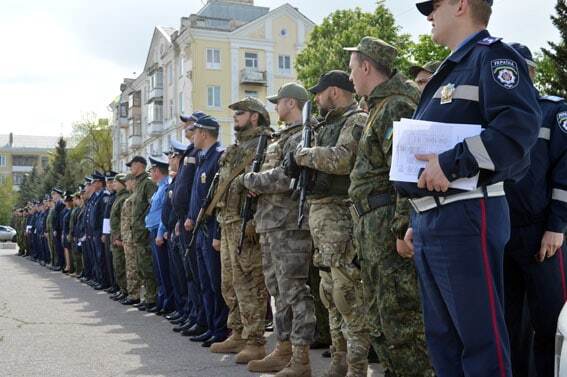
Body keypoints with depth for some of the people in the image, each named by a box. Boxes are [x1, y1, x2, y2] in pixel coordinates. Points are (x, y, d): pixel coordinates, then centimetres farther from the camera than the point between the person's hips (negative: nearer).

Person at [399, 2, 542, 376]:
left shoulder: (491, 55, -4)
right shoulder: (450, 70, 24)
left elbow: (520, 125, -22)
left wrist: (451, 162, -23)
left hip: (464, 218, -10)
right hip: (430, 220, 10)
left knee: (480, 337, -4)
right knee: (442, 336, 15)